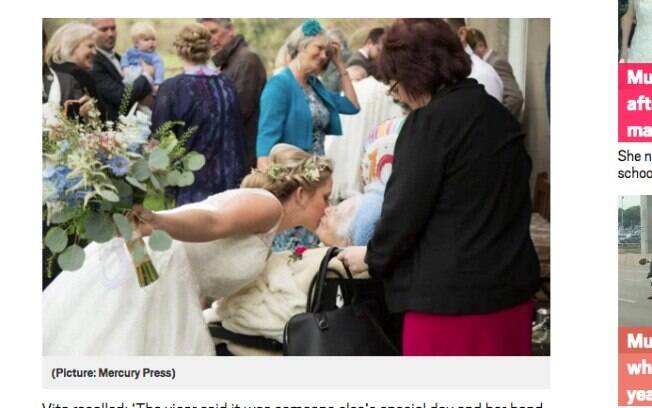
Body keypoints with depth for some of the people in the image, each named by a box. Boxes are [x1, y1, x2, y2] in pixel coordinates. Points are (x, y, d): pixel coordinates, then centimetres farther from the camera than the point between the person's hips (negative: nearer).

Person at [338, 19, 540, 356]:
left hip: (450, 294, -8)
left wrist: (373, 256, 7)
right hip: (511, 289, 8)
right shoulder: (499, 115, 11)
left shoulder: (431, 121, -13)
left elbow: (406, 207, -12)